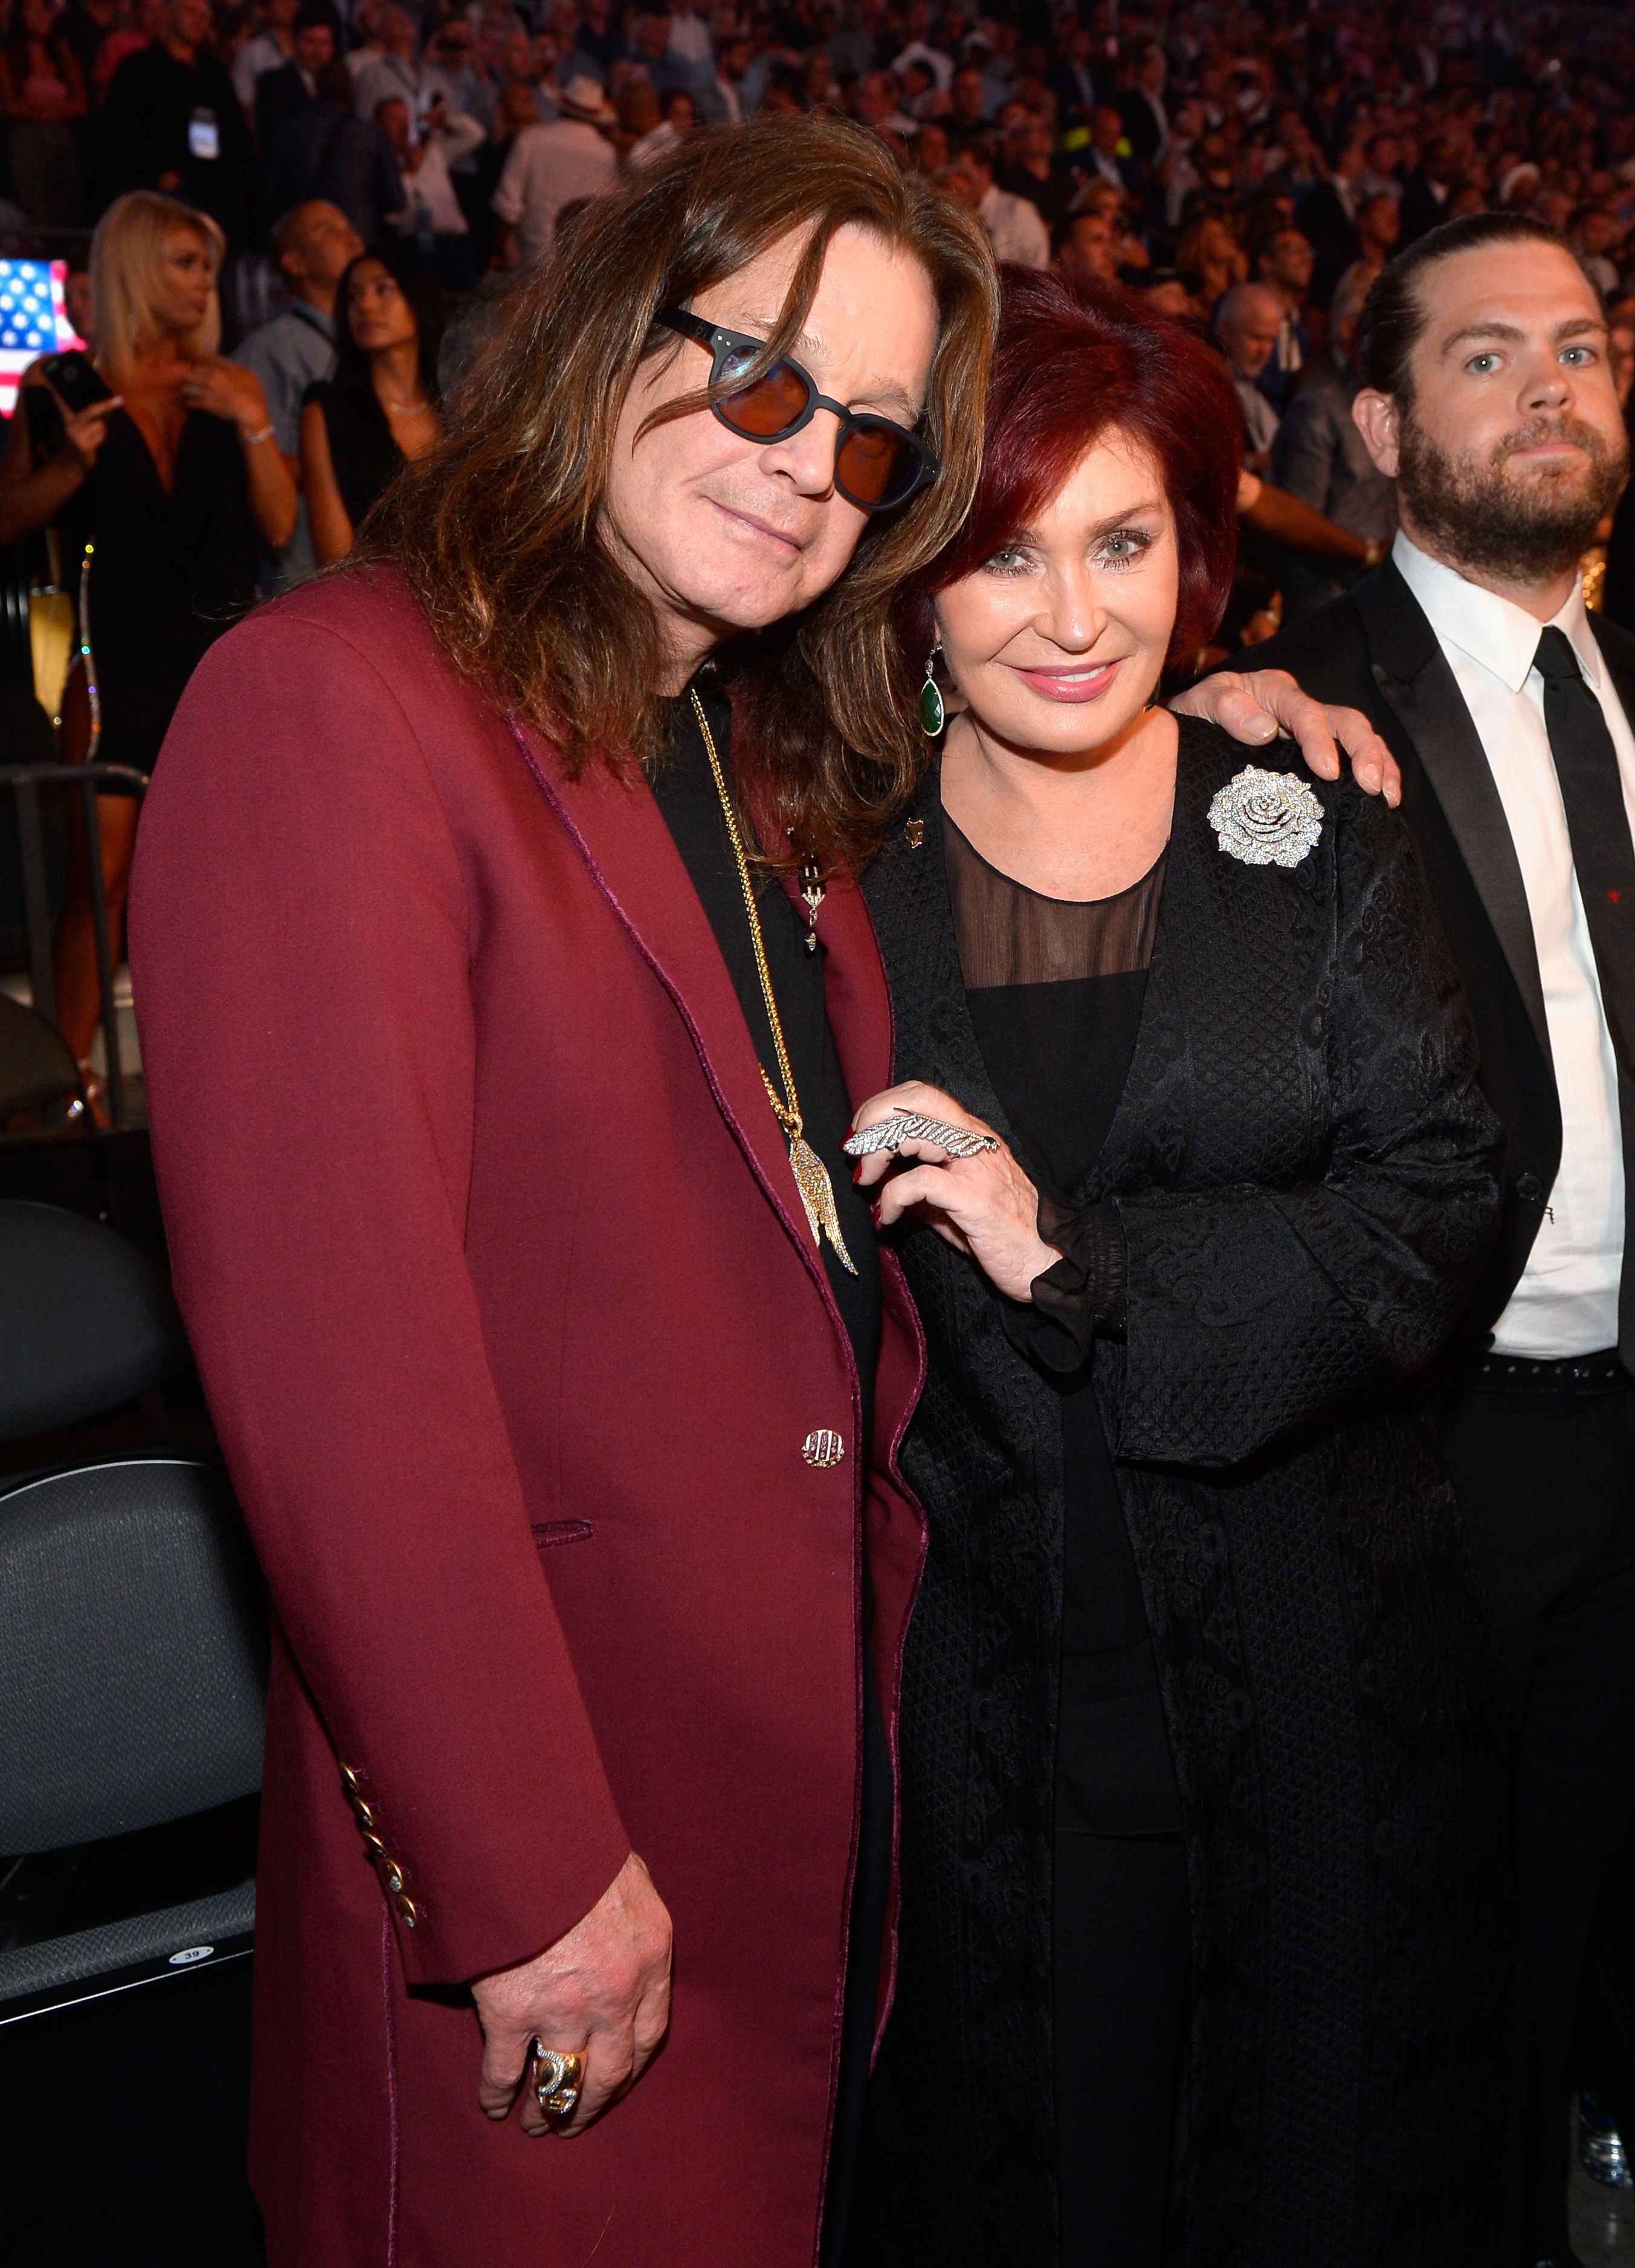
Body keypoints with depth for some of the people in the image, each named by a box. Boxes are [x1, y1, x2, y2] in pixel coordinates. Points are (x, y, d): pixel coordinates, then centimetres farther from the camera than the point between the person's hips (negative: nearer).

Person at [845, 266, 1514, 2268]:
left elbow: (1434, 1202, -10)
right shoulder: (831, 871, -2)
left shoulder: (1317, 839, -1)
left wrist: (1083, 1260, -19)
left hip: (1322, 1650, 1)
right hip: (981, 1652, 0)